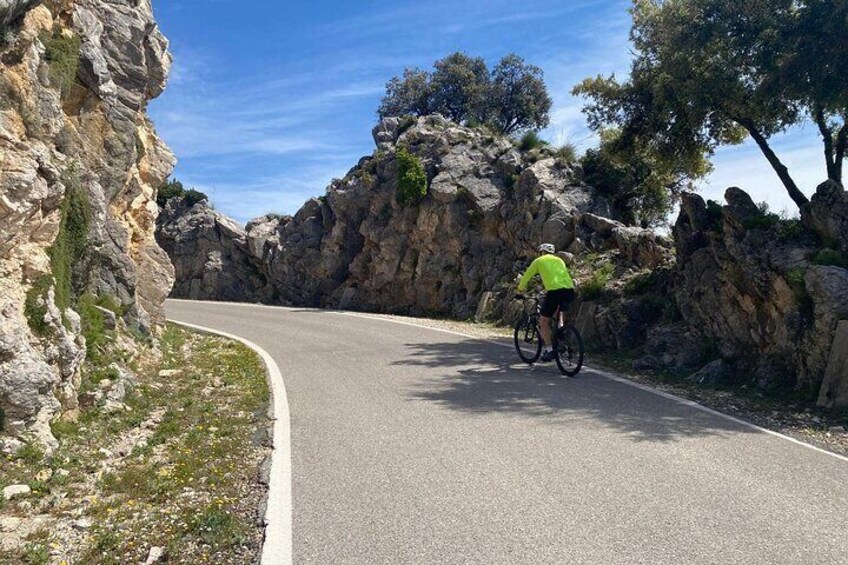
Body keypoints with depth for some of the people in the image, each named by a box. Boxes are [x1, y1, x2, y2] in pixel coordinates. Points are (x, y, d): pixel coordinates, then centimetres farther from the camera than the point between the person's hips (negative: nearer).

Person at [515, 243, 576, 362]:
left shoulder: (538, 261, 16)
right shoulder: (559, 260, 27)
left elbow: (526, 277, 22)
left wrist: (521, 289, 39)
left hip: (554, 292, -5)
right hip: (570, 291, 5)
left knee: (544, 321, 9)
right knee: (560, 310, 37)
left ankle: (549, 350, 5)